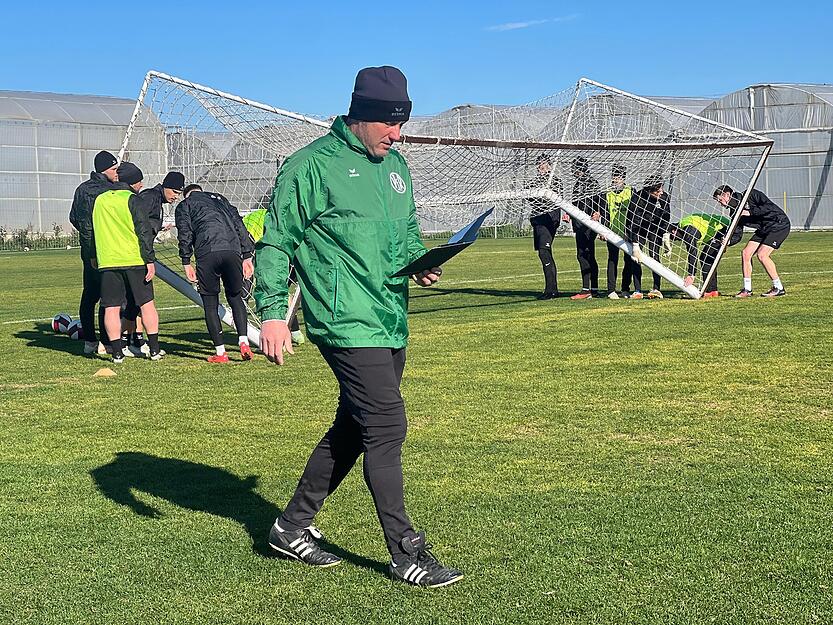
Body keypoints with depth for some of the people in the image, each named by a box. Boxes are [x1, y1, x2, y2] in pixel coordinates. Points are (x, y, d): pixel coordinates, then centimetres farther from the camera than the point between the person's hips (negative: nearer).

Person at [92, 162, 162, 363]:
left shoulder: (100, 200, 13)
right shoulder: (132, 200, -4)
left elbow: (93, 231, 19)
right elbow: (144, 232, -10)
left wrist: (95, 257, 27)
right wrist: (150, 260, -8)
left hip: (107, 262, 4)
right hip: (134, 260, -4)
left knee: (111, 308, 4)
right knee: (147, 304, 6)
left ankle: (117, 353, 1)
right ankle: (154, 350, 7)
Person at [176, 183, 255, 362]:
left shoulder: (184, 205, 21)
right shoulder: (220, 199, 32)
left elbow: (185, 234, 5)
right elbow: (239, 226, 21)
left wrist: (186, 262, 5)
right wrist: (247, 255, 18)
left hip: (207, 254, -3)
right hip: (232, 251, 3)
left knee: (210, 304, 8)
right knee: (235, 297, 18)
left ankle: (220, 352, 6)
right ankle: (243, 341, 1)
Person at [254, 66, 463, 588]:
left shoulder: (396, 165, 16)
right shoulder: (312, 165, -8)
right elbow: (275, 242, -7)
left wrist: (421, 263, 7)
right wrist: (272, 312, -14)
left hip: (391, 324, 9)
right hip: (346, 323, -9)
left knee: (353, 429, 14)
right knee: (387, 425, -11)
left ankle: (293, 526, 29)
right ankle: (407, 553, -1)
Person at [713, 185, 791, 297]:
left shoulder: (751, 195, -19)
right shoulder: (735, 211, 2)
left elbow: (769, 206, -28)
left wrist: (750, 212, -27)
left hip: (779, 224, -8)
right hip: (764, 229, 8)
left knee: (762, 254, -20)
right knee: (745, 253, -2)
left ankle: (779, 288, -9)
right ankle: (747, 290, 7)